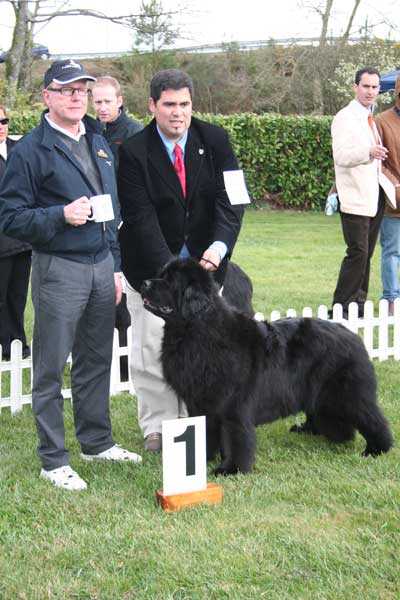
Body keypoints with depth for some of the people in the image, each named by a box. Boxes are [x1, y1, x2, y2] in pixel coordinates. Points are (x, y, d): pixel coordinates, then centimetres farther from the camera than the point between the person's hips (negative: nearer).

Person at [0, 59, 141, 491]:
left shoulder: (98, 142, 14)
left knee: (96, 361, 15)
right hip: (58, 269, -7)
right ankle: (53, 460, 9)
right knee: (51, 370, 1)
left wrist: (116, 266, 18)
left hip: (102, 265, 7)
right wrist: (61, 216, -23)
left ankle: (97, 442, 29)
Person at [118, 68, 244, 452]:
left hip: (204, 261, 3)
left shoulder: (215, 140, -4)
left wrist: (218, 246, -27)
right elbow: (141, 219, -17)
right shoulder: (134, 151, -12)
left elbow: (230, 200, -9)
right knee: (154, 348, -1)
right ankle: (157, 428, 13)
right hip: (151, 267, -2)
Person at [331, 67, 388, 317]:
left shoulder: (372, 119, 18)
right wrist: (369, 152, -36)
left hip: (374, 197, 8)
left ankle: (358, 304, 16)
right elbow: (341, 156, -23)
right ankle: (341, 307, -9)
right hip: (355, 199, -8)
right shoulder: (345, 118, -9)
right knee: (358, 252, -13)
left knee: (366, 254, 10)